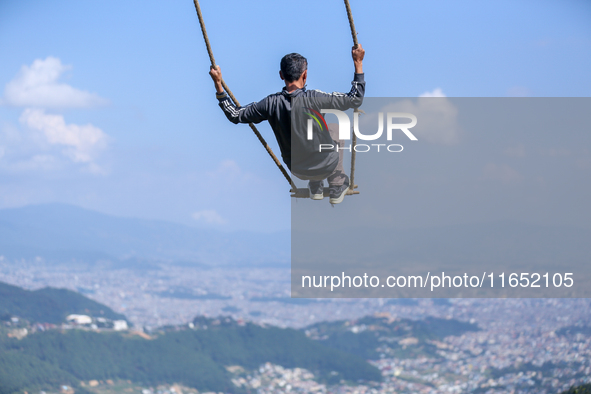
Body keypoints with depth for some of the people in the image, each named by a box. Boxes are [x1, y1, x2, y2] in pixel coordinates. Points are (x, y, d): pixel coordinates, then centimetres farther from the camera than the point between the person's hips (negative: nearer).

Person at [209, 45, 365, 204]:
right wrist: (358, 63, -18)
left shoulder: (271, 104, -20)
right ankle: (337, 188, 36)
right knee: (334, 128, 28)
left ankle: (315, 189, 45)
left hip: (297, 170, 3)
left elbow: (234, 115, -7)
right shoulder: (315, 99, -29)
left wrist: (218, 85, -4)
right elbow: (355, 99, -20)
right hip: (327, 166, -3)